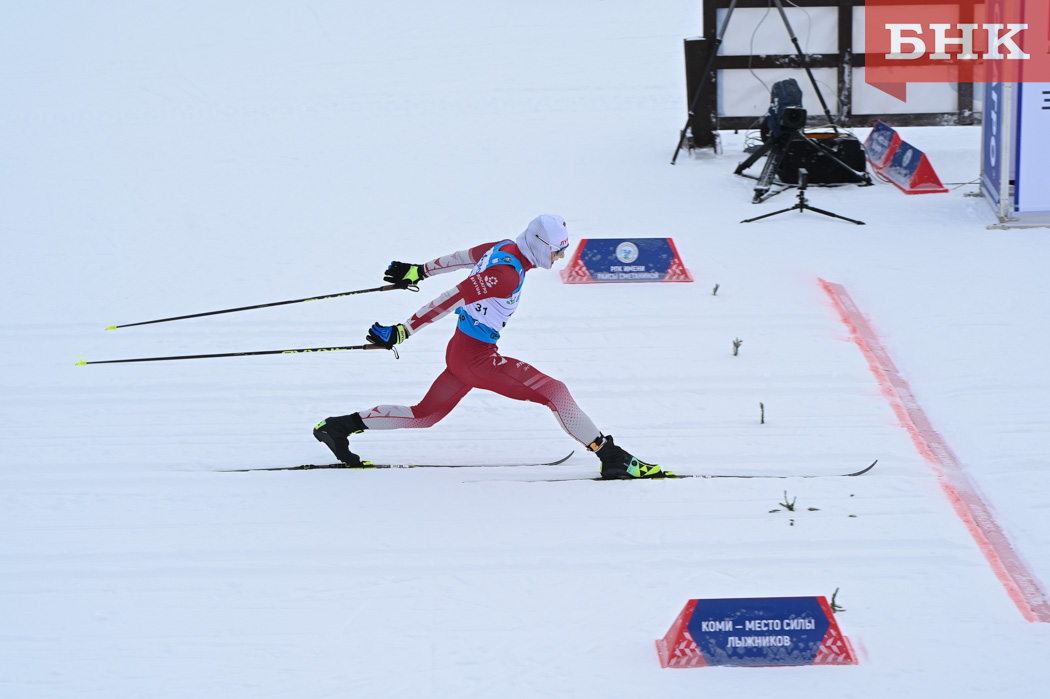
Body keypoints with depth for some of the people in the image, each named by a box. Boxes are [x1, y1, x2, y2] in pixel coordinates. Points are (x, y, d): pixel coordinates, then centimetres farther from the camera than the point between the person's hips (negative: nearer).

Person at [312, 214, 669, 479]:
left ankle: (341, 425, 21)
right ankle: (611, 458, -9)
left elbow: (462, 257, 20)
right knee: (555, 391, -9)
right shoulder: (508, 274, -25)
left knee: (425, 414, 21)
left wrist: (419, 271, 35)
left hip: (460, 349, 10)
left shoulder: (503, 248, 3)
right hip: (478, 360, -10)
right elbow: (452, 299, -28)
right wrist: (402, 332, -27)